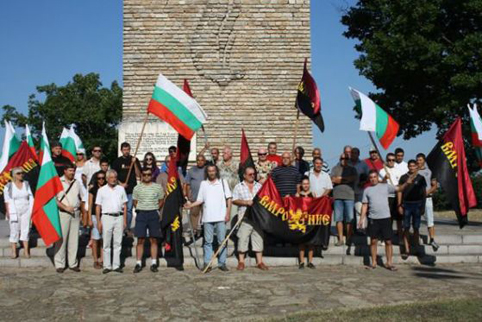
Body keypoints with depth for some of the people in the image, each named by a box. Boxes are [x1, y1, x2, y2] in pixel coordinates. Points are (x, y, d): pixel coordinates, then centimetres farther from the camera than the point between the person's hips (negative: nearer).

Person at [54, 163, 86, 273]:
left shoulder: (77, 183, 13)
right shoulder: (58, 182, -1)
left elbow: (81, 199, 18)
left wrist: (83, 214, 13)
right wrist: (66, 207, -15)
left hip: (76, 214, 4)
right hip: (63, 214, -4)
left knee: (74, 239, 5)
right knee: (61, 239, -3)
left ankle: (73, 263, 12)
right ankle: (60, 264, 5)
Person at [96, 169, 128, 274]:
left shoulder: (121, 189, 11)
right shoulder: (102, 190, 5)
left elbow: (125, 205, 11)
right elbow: (98, 207, 4)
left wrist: (125, 220, 5)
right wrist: (99, 222, -3)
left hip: (119, 217, 2)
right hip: (107, 217, -2)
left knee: (118, 243, 4)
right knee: (106, 243, 1)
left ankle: (116, 265, 10)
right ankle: (107, 266, 7)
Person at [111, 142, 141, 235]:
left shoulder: (135, 160, 7)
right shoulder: (117, 161, 7)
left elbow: (138, 175, 1)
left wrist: (134, 163, -11)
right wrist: (121, 184, -9)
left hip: (131, 189, 0)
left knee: (129, 209, 1)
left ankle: (128, 229, 8)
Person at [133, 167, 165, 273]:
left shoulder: (157, 187, 4)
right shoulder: (137, 188, 6)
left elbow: (161, 201, 11)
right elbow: (135, 202, 14)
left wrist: (155, 209, 3)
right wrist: (140, 209, 4)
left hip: (153, 214, 0)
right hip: (141, 214, 0)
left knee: (153, 240, 3)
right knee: (140, 240, 1)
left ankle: (154, 263, 8)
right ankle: (138, 263, 6)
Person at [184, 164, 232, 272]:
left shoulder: (223, 182, 7)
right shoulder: (203, 184, 11)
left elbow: (229, 199, 4)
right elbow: (200, 200, 11)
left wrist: (228, 213, -3)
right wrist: (190, 205, -5)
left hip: (221, 217, -1)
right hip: (208, 218, 1)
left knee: (222, 241, 1)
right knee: (208, 241, 5)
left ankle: (222, 263, 8)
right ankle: (207, 263, 9)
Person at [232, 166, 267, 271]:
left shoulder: (259, 186, 16)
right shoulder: (239, 186, 4)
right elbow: (234, 200, -3)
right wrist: (246, 202, -15)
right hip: (244, 217, -3)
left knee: (258, 238, 4)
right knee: (243, 238, -3)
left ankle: (259, 262, 9)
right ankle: (241, 262, 7)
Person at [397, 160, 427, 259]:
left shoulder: (421, 178, 6)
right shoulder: (403, 177, 4)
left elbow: (424, 192, 7)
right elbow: (399, 191, 4)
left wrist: (423, 206, 1)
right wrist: (399, 205, -2)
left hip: (417, 204, 1)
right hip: (406, 204, -1)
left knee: (416, 228, 7)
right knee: (406, 228, 0)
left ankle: (416, 248, 16)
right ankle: (407, 250, 2)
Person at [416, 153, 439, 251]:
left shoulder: (429, 172, 7)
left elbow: (434, 186, 5)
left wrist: (427, 191, -12)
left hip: (427, 198, -1)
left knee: (430, 219, -7)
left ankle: (432, 240, -7)